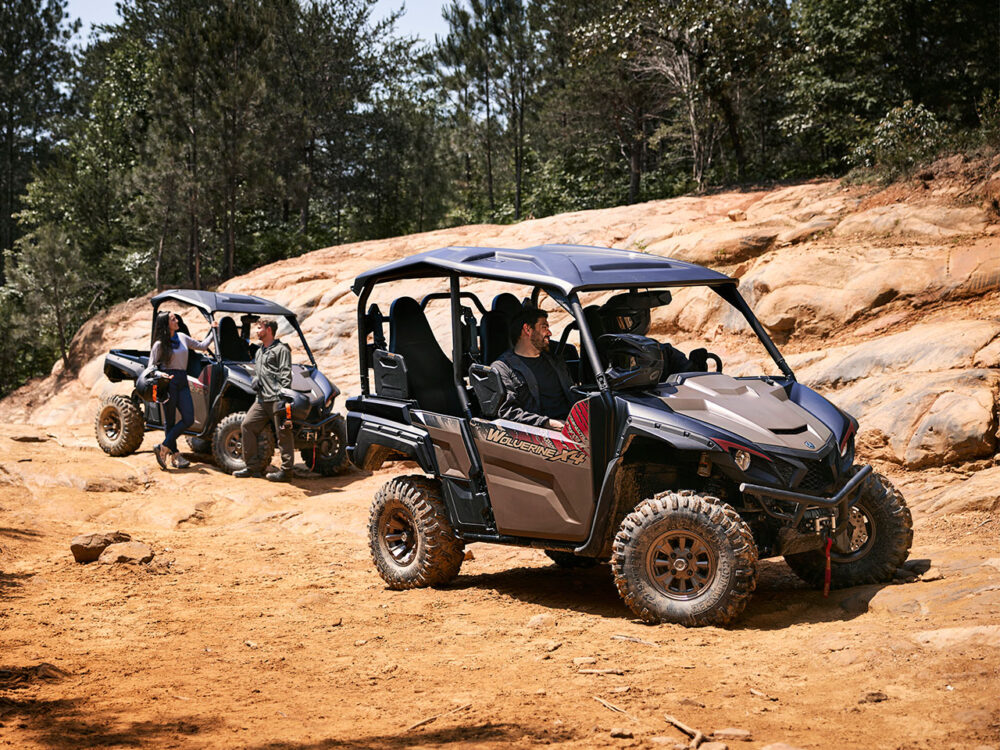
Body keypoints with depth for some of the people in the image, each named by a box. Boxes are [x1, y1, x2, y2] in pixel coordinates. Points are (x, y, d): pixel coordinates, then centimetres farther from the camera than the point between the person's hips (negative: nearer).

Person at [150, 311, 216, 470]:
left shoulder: (182, 337, 14)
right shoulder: (160, 344, -2)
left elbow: (201, 346, 24)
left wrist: (213, 332, 19)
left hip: (182, 381, 6)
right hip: (168, 381, -6)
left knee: (189, 419, -5)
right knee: (170, 420, -1)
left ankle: (164, 447, 1)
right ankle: (174, 454, 7)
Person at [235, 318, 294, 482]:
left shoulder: (281, 349, -3)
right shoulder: (259, 352, 24)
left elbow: (285, 376, -11)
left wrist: (283, 397, -18)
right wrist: (256, 382, 14)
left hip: (277, 399, -9)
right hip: (262, 399, 9)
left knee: (283, 433, -5)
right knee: (248, 425, 4)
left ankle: (286, 470, -1)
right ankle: (253, 466, 11)